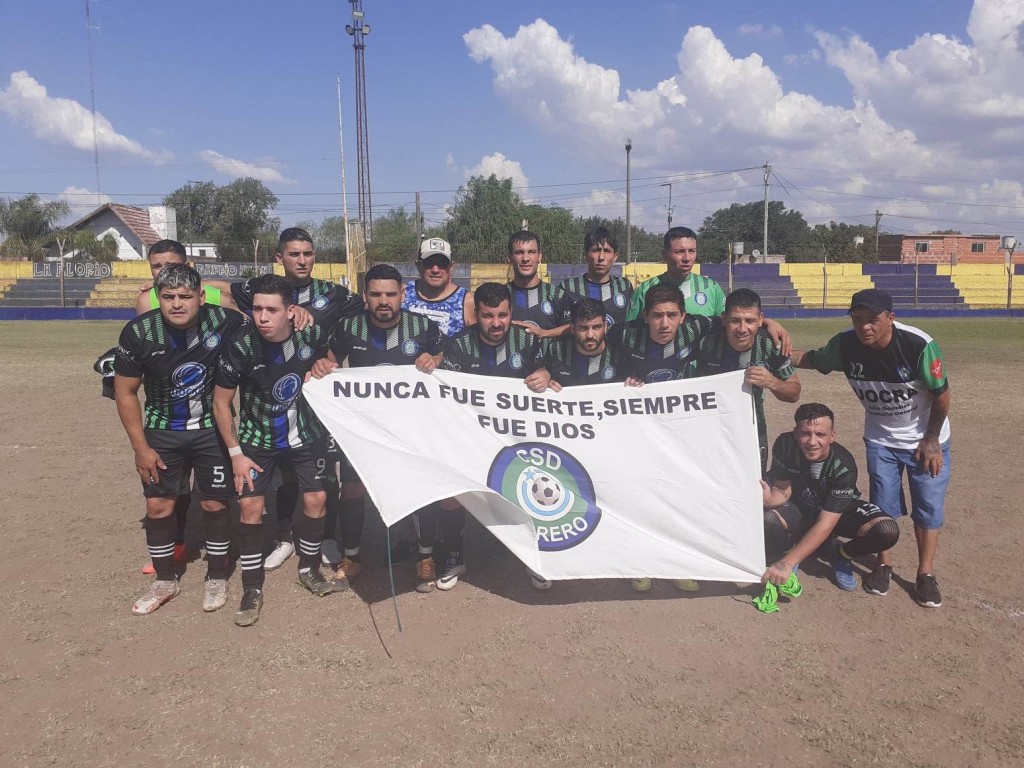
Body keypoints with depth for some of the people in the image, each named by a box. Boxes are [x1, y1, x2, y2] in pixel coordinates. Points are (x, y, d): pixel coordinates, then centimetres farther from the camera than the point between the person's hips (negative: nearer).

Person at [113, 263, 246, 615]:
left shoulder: (224, 321, -21)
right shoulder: (139, 332, -18)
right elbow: (125, 392, -7)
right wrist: (141, 447, -7)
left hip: (212, 428, -1)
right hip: (163, 431, 1)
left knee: (214, 503, 3)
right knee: (158, 505, 4)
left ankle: (217, 578, 23)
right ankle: (165, 580, 25)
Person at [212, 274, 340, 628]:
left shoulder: (312, 334, -19)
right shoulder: (240, 346, -24)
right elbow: (221, 404, -12)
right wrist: (235, 453, -12)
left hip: (305, 433, 2)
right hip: (257, 438, -2)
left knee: (316, 498, 3)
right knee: (251, 506, -8)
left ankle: (309, 569, 27)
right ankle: (252, 589, 8)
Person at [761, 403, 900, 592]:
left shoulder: (843, 466, -33)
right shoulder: (784, 446, -26)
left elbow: (825, 523, -36)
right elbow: (782, 490, -15)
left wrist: (787, 563, -43)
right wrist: (769, 499, -43)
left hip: (840, 511, 0)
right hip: (800, 507, 1)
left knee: (888, 532, -30)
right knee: (766, 523, -34)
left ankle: (839, 555, 1)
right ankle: (792, 547, 3)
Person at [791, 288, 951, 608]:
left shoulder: (919, 345, -31)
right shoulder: (845, 345, -21)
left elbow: (941, 396, -18)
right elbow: (812, 358, -3)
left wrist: (931, 441, -10)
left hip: (926, 438, -2)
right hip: (880, 439, 2)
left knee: (928, 506, 4)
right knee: (883, 502, 8)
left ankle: (926, 573, 20)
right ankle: (883, 564, 28)